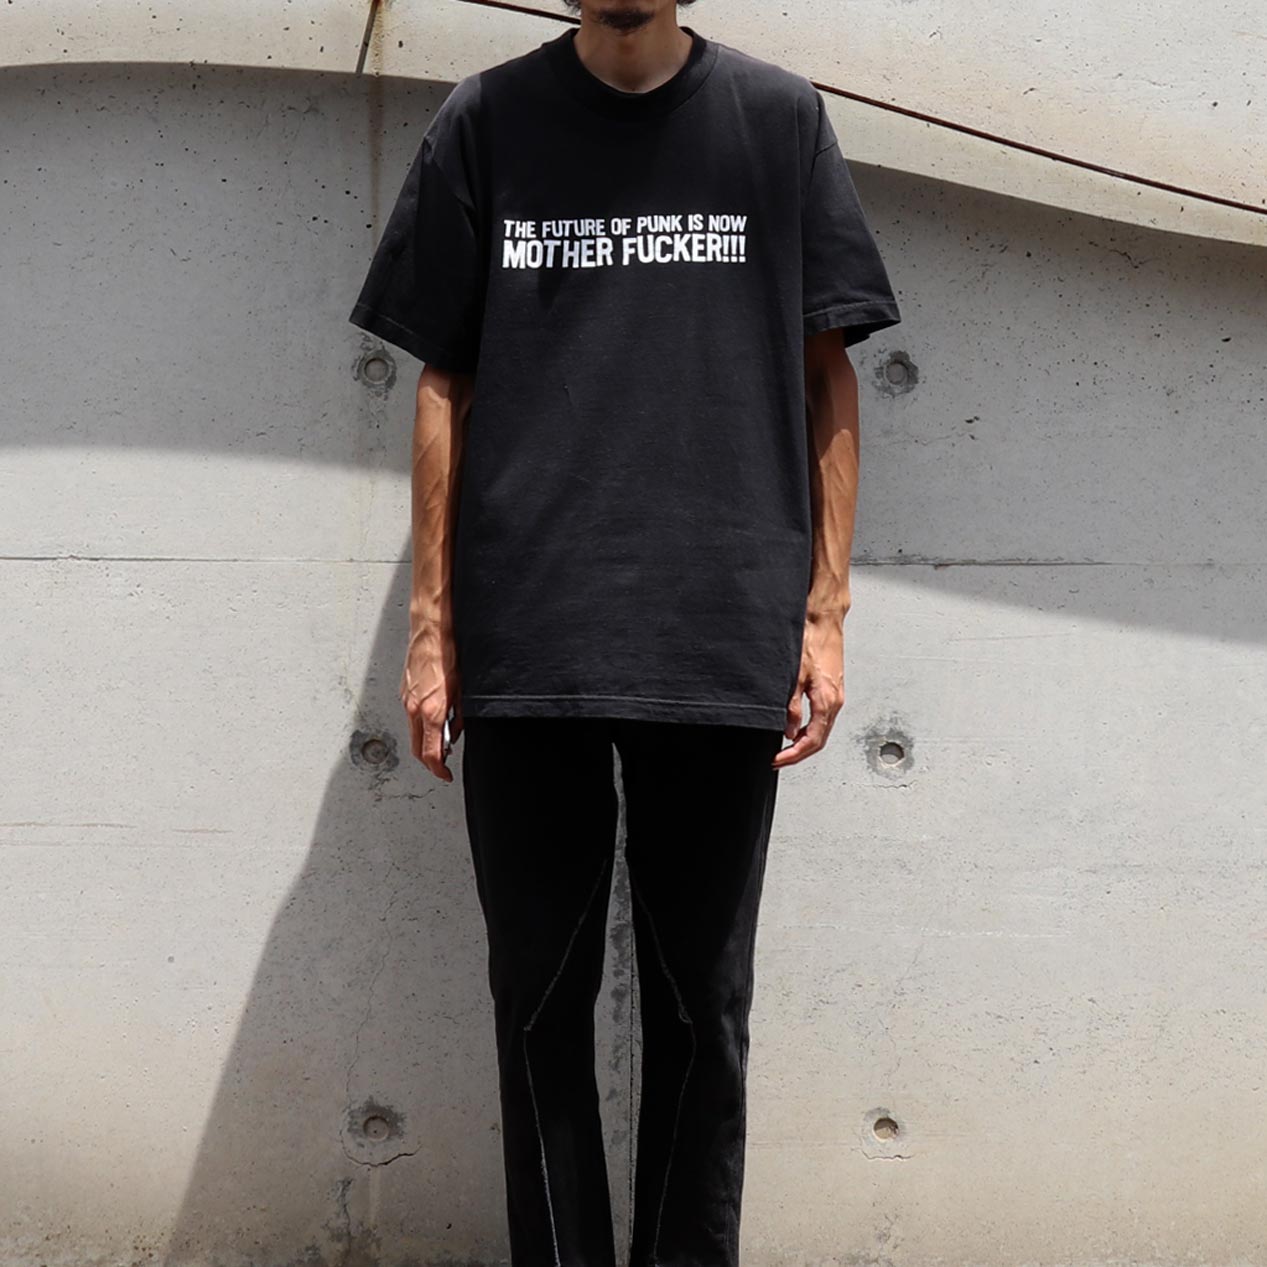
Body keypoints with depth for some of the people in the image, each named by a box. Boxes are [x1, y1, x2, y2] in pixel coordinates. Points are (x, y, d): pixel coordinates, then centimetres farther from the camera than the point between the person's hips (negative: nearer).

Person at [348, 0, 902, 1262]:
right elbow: (445, 385, 9)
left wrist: (823, 614, 1)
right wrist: (432, 623, 4)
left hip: (724, 645, 0)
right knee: (540, 998, 6)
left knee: (701, 1005, 6)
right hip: (524, 641, 1)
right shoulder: (487, 120, 8)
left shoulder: (780, 118, 6)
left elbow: (826, 378, 8)